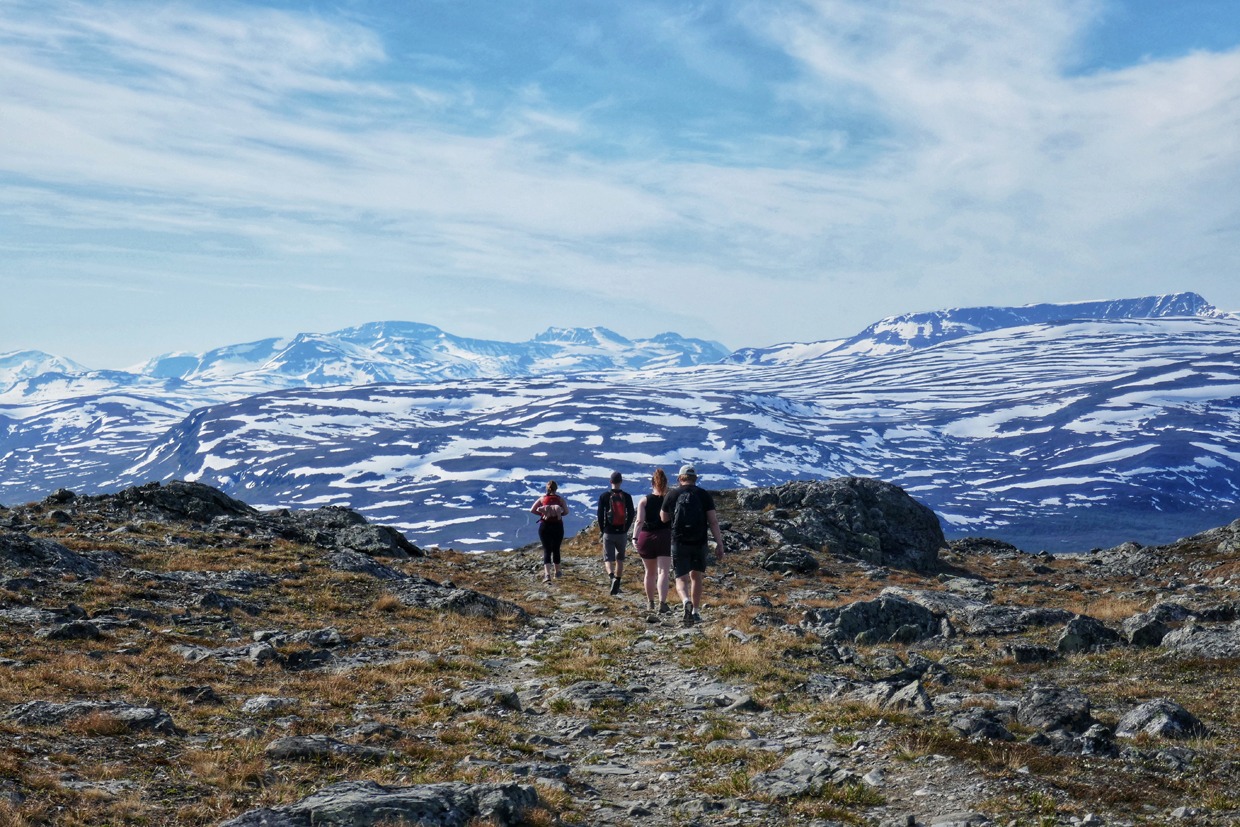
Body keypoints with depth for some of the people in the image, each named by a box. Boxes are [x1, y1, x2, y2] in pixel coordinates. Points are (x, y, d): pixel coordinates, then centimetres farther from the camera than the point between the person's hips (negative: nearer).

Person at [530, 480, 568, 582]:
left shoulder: (542, 498, 5)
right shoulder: (560, 499, 3)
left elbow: (532, 510, -3)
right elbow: (566, 511, -8)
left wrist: (541, 514, 10)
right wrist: (559, 514, 10)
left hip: (544, 526, 0)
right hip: (557, 526, 0)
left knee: (546, 550, -2)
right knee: (556, 549, 18)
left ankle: (547, 574, -20)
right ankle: (557, 571, 32)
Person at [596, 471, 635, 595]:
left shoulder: (604, 496, -4)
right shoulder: (627, 496, 0)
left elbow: (600, 514, -4)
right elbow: (631, 514, -1)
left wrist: (602, 530, 7)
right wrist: (626, 528, 10)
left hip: (608, 533, -2)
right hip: (622, 533, 2)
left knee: (608, 559, 4)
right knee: (620, 558, 17)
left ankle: (612, 577, -26)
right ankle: (616, 586, 15)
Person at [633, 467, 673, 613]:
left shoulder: (644, 501, 0)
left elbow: (639, 521, -11)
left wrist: (635, 538, -14)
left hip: (646, 537, 2)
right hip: (665, 537, -2)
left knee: (650, 572, 17)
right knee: (663, 572, -6)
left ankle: (650, 602, 30)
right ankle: (662, 603, -22)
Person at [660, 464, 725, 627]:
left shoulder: (672, 494, 0)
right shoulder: (704, 495, -1)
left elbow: (664, 518, 12)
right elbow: (713, 521, -6)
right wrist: (719, 544, -5)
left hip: (679, 543, -1)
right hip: (699, 543, 1)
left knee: (681, 579, 0)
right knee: (696, 577, 19)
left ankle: (687, 602, -29)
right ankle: (696, 612, 23)